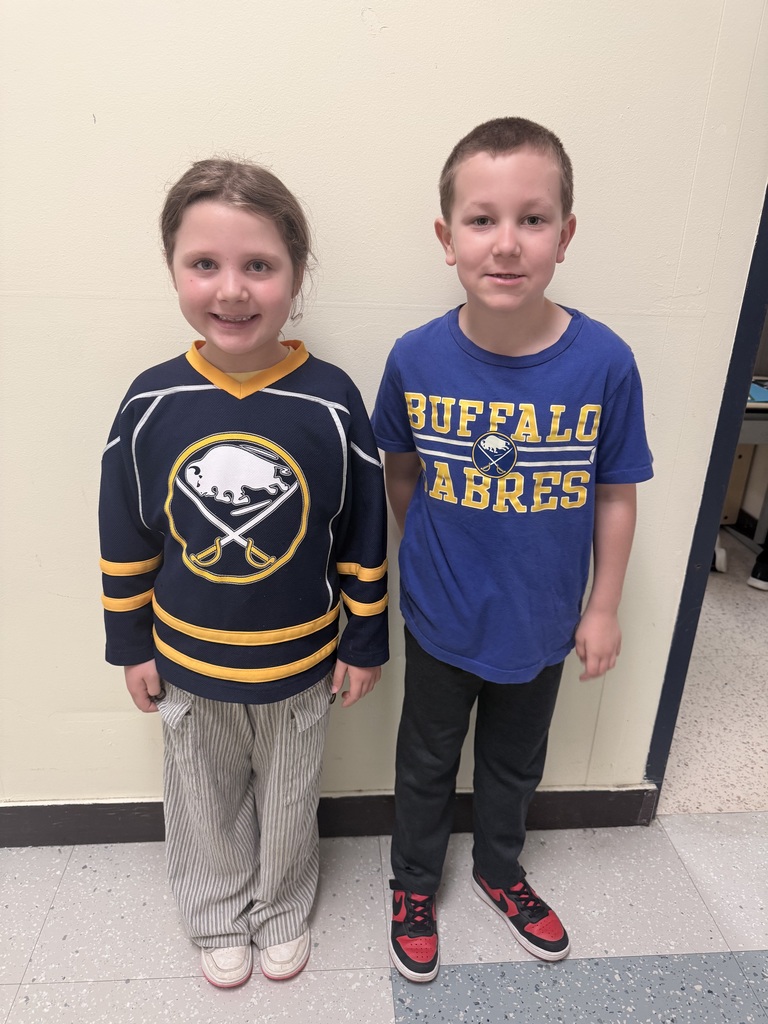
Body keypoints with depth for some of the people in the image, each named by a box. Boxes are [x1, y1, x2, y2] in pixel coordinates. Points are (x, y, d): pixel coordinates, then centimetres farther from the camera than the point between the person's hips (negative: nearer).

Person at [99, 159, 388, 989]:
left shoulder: (331, 402, -18)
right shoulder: (150, 402, -13)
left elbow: (364, 538, -9)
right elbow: (125, 540, -2)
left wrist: (365, 642, -2)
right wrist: (130, 646, 4)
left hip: (300, 663, -1)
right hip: (186, 664, 2)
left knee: (289, 801, 23)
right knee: (205, 803, 24)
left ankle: (282, 913, 53)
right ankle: (218, 919, 54)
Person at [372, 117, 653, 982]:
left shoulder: (605, 363, -19)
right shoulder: (417, 357, -17)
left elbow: (615, 495, -7)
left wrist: (603, 608, -2)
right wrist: (434, 553, 0)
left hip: (542, 621, 1)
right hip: (442, 618, 0)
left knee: (515, 762, 25)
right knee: (427, 760, 22)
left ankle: (499, 869, 56)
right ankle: (414, 882, 51)